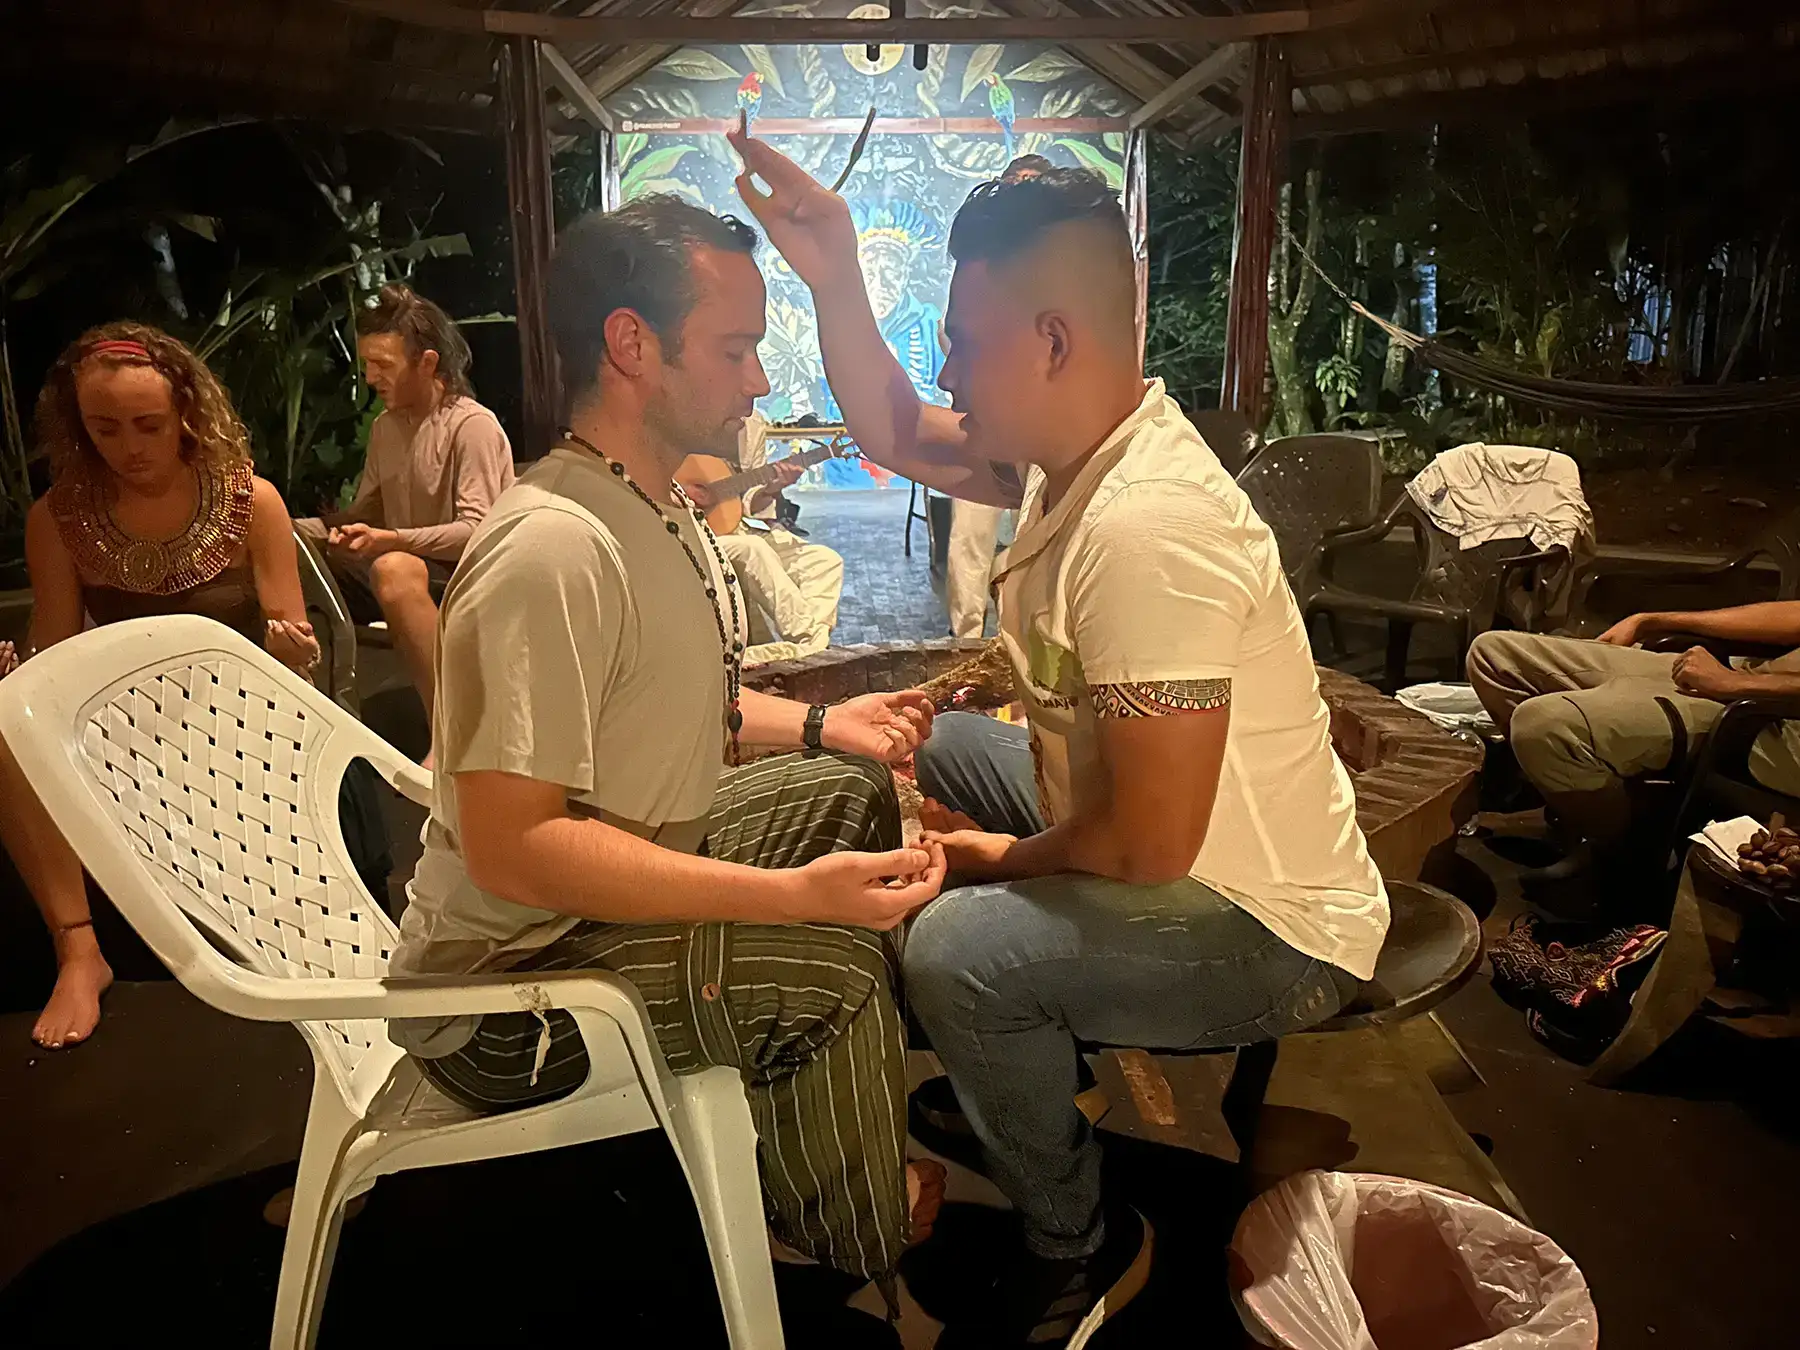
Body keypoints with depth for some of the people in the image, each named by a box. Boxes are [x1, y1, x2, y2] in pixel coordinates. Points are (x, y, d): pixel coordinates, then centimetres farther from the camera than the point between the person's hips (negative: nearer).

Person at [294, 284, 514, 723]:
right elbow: (365, 513, 15)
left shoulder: (473, 425, -10)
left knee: (394, 568, -38)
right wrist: (309, 530, -3)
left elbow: (476, 531, -20)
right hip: (406, 564, 8)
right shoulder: (385, 425, 14)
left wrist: (390, 539, -30)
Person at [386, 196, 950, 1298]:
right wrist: (793, 895, -36)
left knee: (850, 789, 12)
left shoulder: (664, 511, 3)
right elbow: (510, 847, -33)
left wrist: (816, 725, 2)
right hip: (508, 980, -10)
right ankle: (858, 1249, 7)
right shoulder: (554, 552, -29)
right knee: (833, 962, -23)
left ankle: (882, 1094, 26)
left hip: (624, 884, 10)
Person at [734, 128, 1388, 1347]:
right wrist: (833, 279, -2)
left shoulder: (1146, 526, -32)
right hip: (1181, 860, 10)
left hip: (1271, 937, -9)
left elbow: (1150, 844, -32)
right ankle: (991, 1076, 28)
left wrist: (1002, 860, -13)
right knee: (922, 750, 13)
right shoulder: (1083, 451, -3)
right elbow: (897, 438, 11)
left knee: (958, 949, -29)